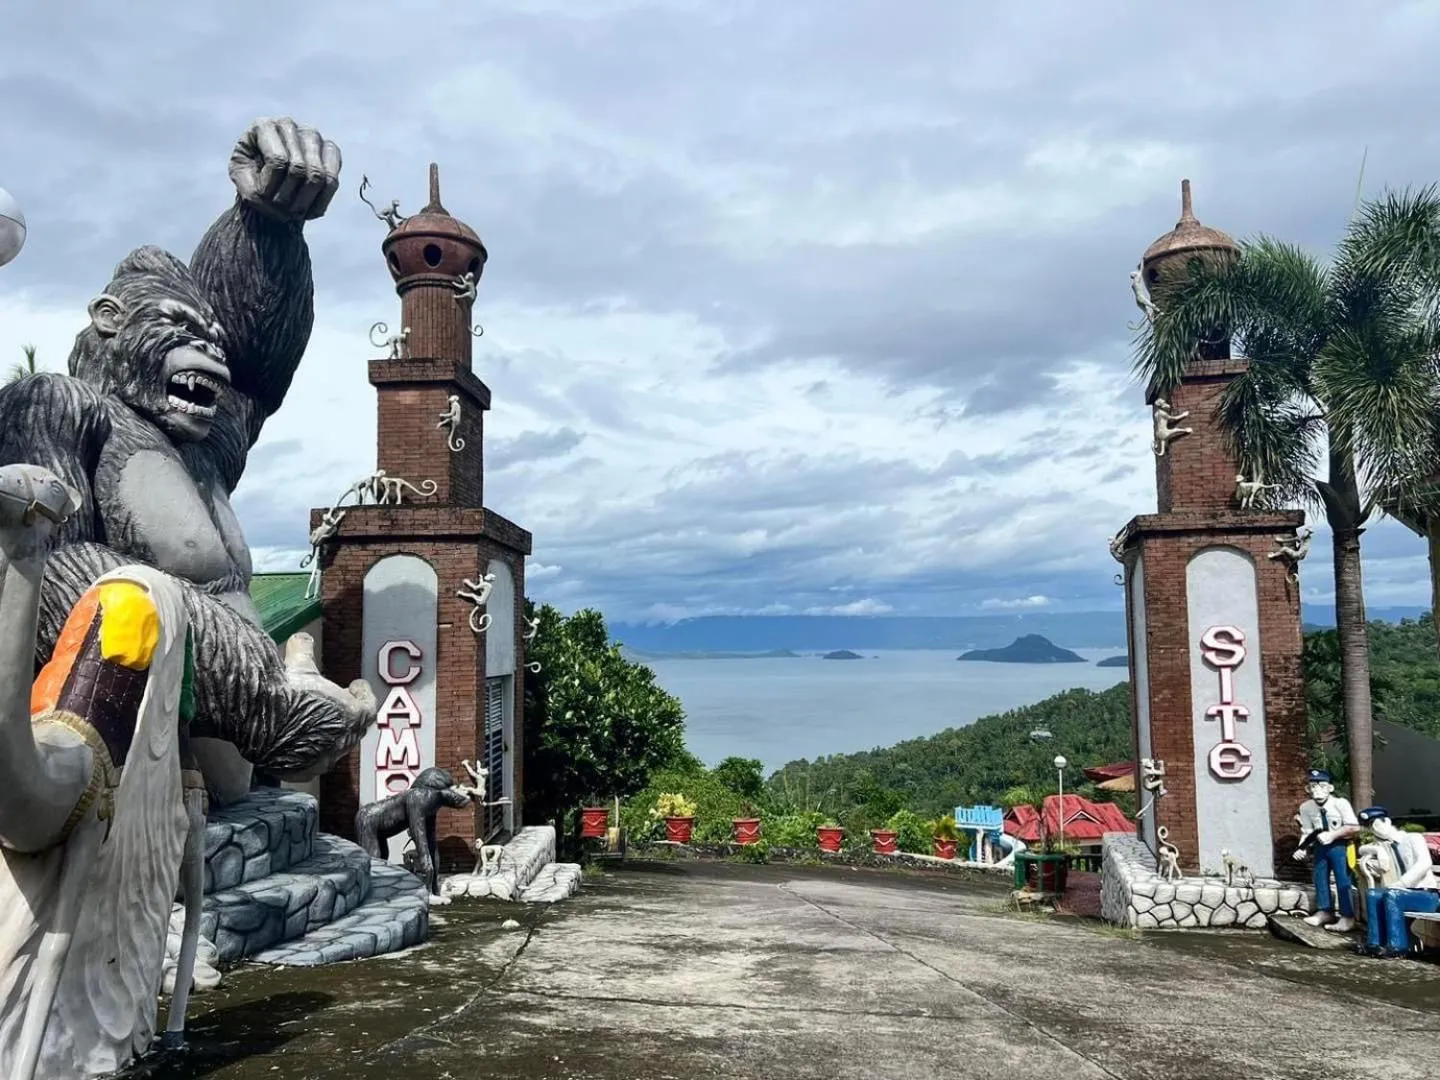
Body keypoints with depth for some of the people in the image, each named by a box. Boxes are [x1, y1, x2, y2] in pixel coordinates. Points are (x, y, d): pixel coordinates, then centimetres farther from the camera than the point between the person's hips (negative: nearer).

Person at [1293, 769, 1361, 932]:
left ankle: (1347, 917, 5)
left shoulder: (1341, 803, -21)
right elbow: (1307, 833, -1)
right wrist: (1302, 848, -18)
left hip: (1339, 845, -5)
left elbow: (1354, 828, -17)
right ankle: (1325, 911, 27)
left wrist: (1332, 835, -25)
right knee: (1320, 877, 12)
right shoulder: (1306, 807, -8)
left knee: (1343, 880, -5)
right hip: (1320, 845, 5)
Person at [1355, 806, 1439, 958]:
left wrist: (1399, 885, -25)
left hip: (1428, 894, -6)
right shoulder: (1384, 848, 16)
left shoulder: (1414, 838, -1)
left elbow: (1425, 863, -18)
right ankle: (1375, 943, -20)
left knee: (1392, 895, -30)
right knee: (1373, 894, -15)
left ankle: (1397, 946, -29)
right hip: (1406, 893, 6)